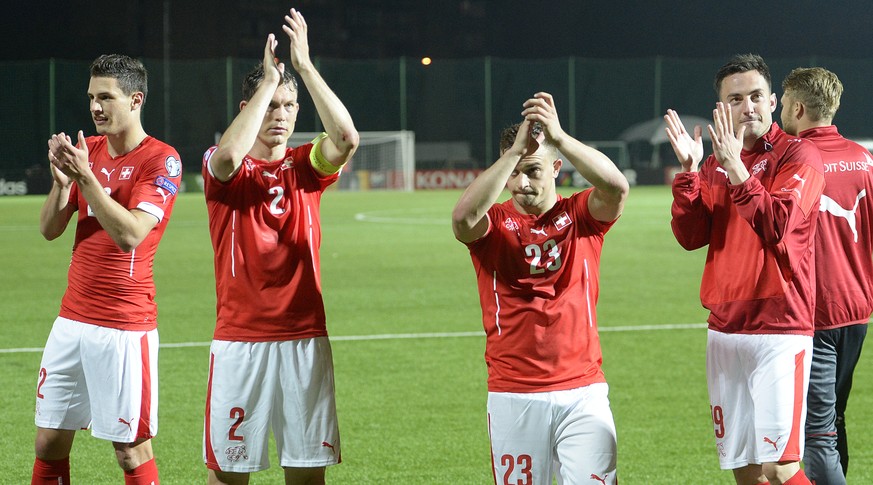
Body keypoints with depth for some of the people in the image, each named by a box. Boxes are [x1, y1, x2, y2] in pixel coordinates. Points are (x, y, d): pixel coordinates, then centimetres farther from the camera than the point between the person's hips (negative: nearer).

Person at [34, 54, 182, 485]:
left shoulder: (161, 160, -9)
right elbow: (50, 229, 8)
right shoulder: (87, 149, 10)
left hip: (125, 327, -6)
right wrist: (61, 181, -10)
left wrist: (86, 177, -23)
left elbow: (130, 234, -21)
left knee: (131, 449, -3)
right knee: (49, 443, 7)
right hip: (72, 319, 6)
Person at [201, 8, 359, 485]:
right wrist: (268, 79, -18)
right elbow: (229, 155, -25)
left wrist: (304, 65, -15)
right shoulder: (221, 168, 1)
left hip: (304, 338, 2)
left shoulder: (305, 166, 7)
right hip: (238, 340, -2)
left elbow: (346, 137, -14)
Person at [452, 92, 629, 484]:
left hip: (583, 392, 0)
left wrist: (560, 137, -29)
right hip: (512, 396, 0)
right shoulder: (493, 223, 2)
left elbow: (616, 187, -18)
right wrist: (515, 150, -26)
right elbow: (463, 217, -22)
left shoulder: (580, 216, 4)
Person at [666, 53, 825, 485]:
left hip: (780, 330, -6)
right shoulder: (714, 165, 15)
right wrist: (688, 169, -6)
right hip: (724, 329, 6)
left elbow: (777, 226, -18)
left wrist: (737, 168, -21)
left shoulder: (797, 155, -4)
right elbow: (690, 235, 4)